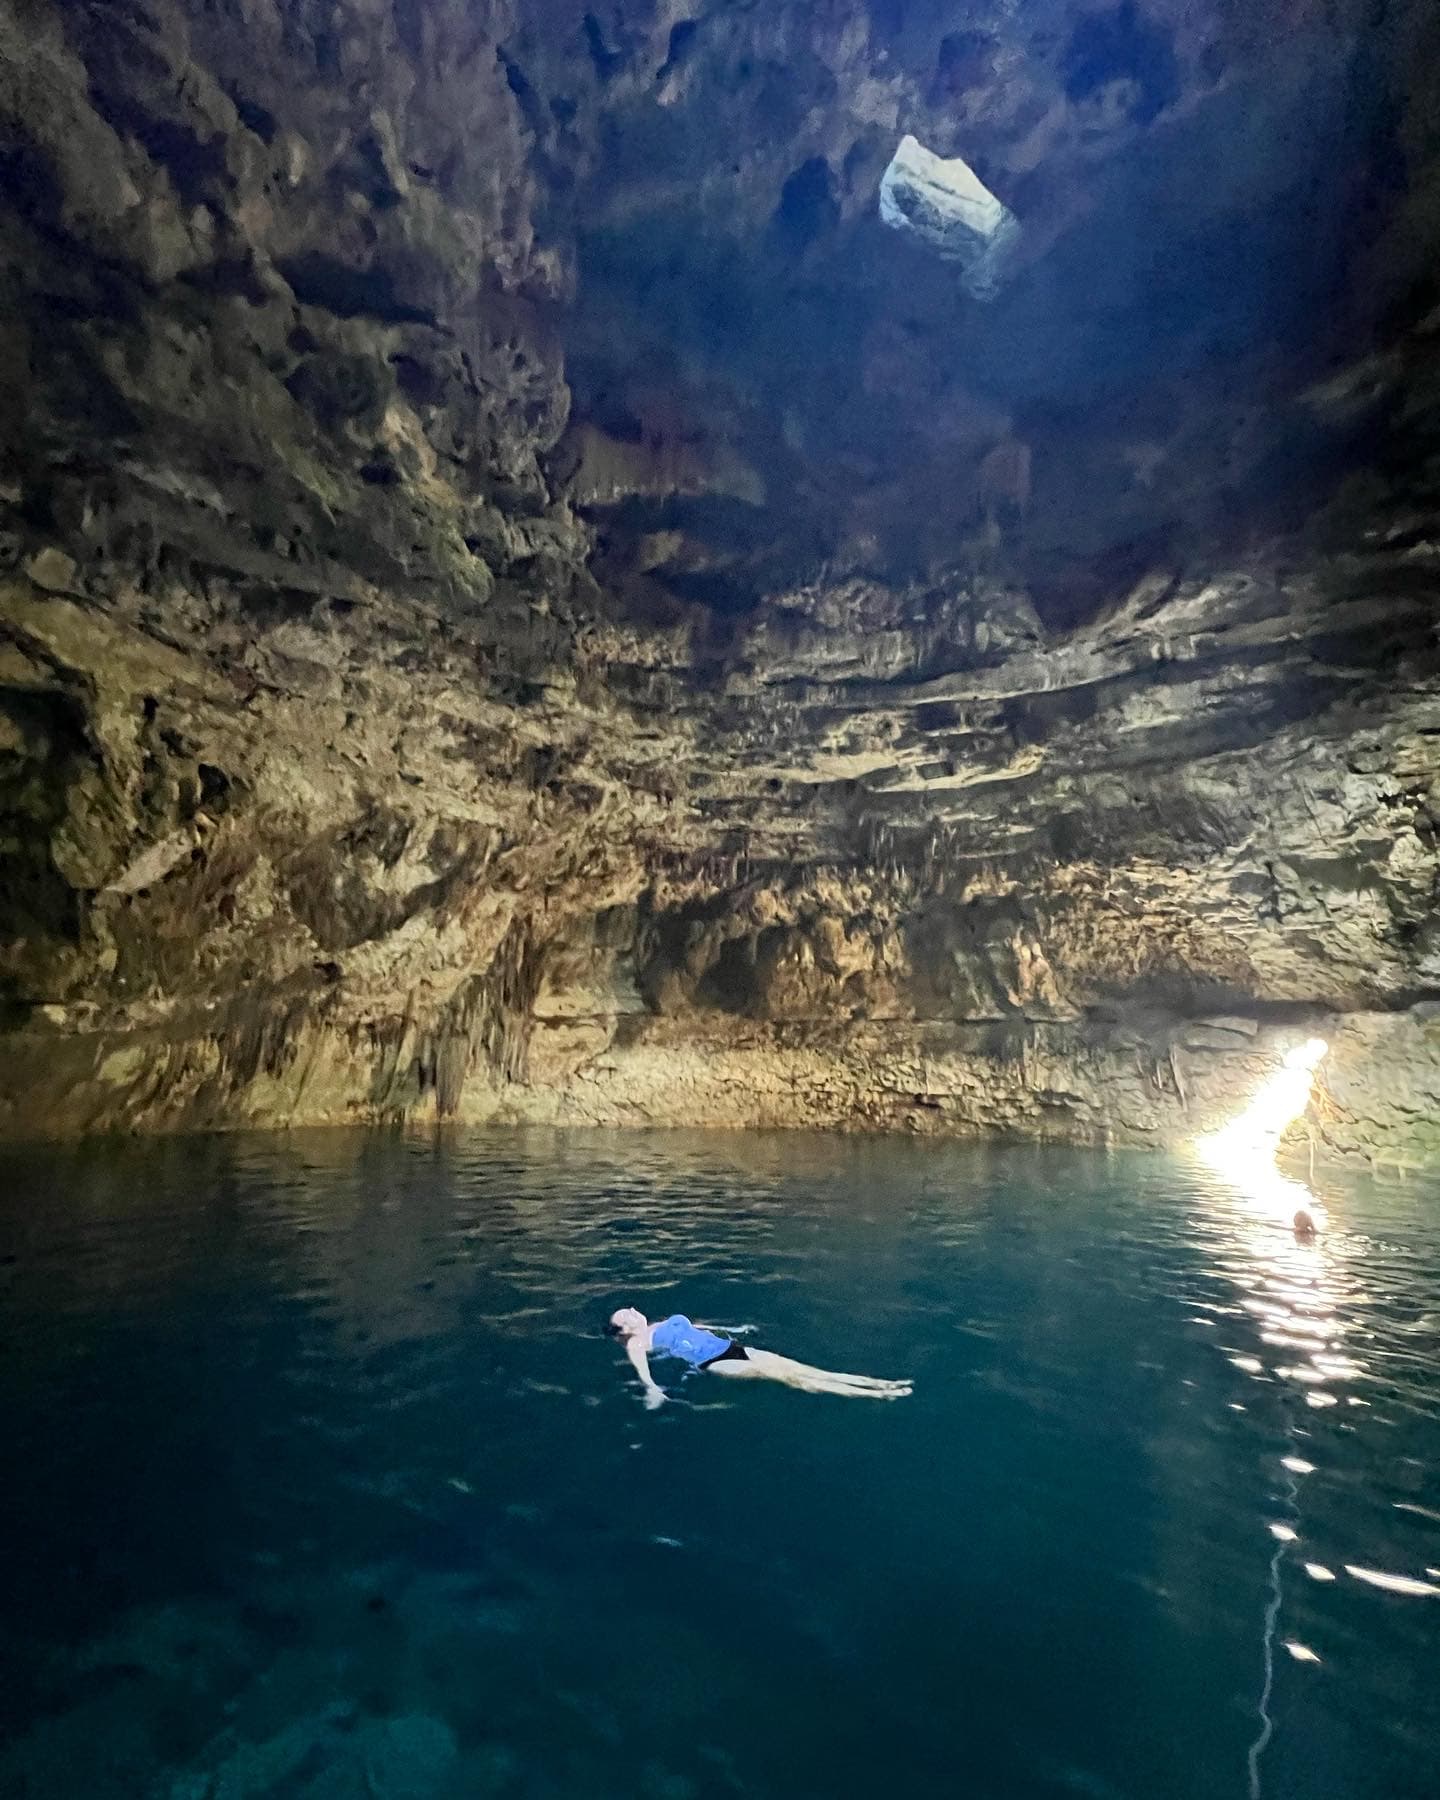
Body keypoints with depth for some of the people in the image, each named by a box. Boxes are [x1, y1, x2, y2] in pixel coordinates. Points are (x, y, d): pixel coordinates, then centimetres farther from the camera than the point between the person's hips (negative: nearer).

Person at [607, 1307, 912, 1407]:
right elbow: (641, 1368, -15)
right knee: (777, 1373, -23)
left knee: (796, 1368, -10)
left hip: (731, 1347, 7)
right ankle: (868, 1394, -30)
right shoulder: (636, 1344, 3)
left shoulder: (668, 1321, 25)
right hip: (713, 1364, -7)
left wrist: (732, 1328, 43)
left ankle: (878, 1383, -18)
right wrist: (652, 1388, -35)